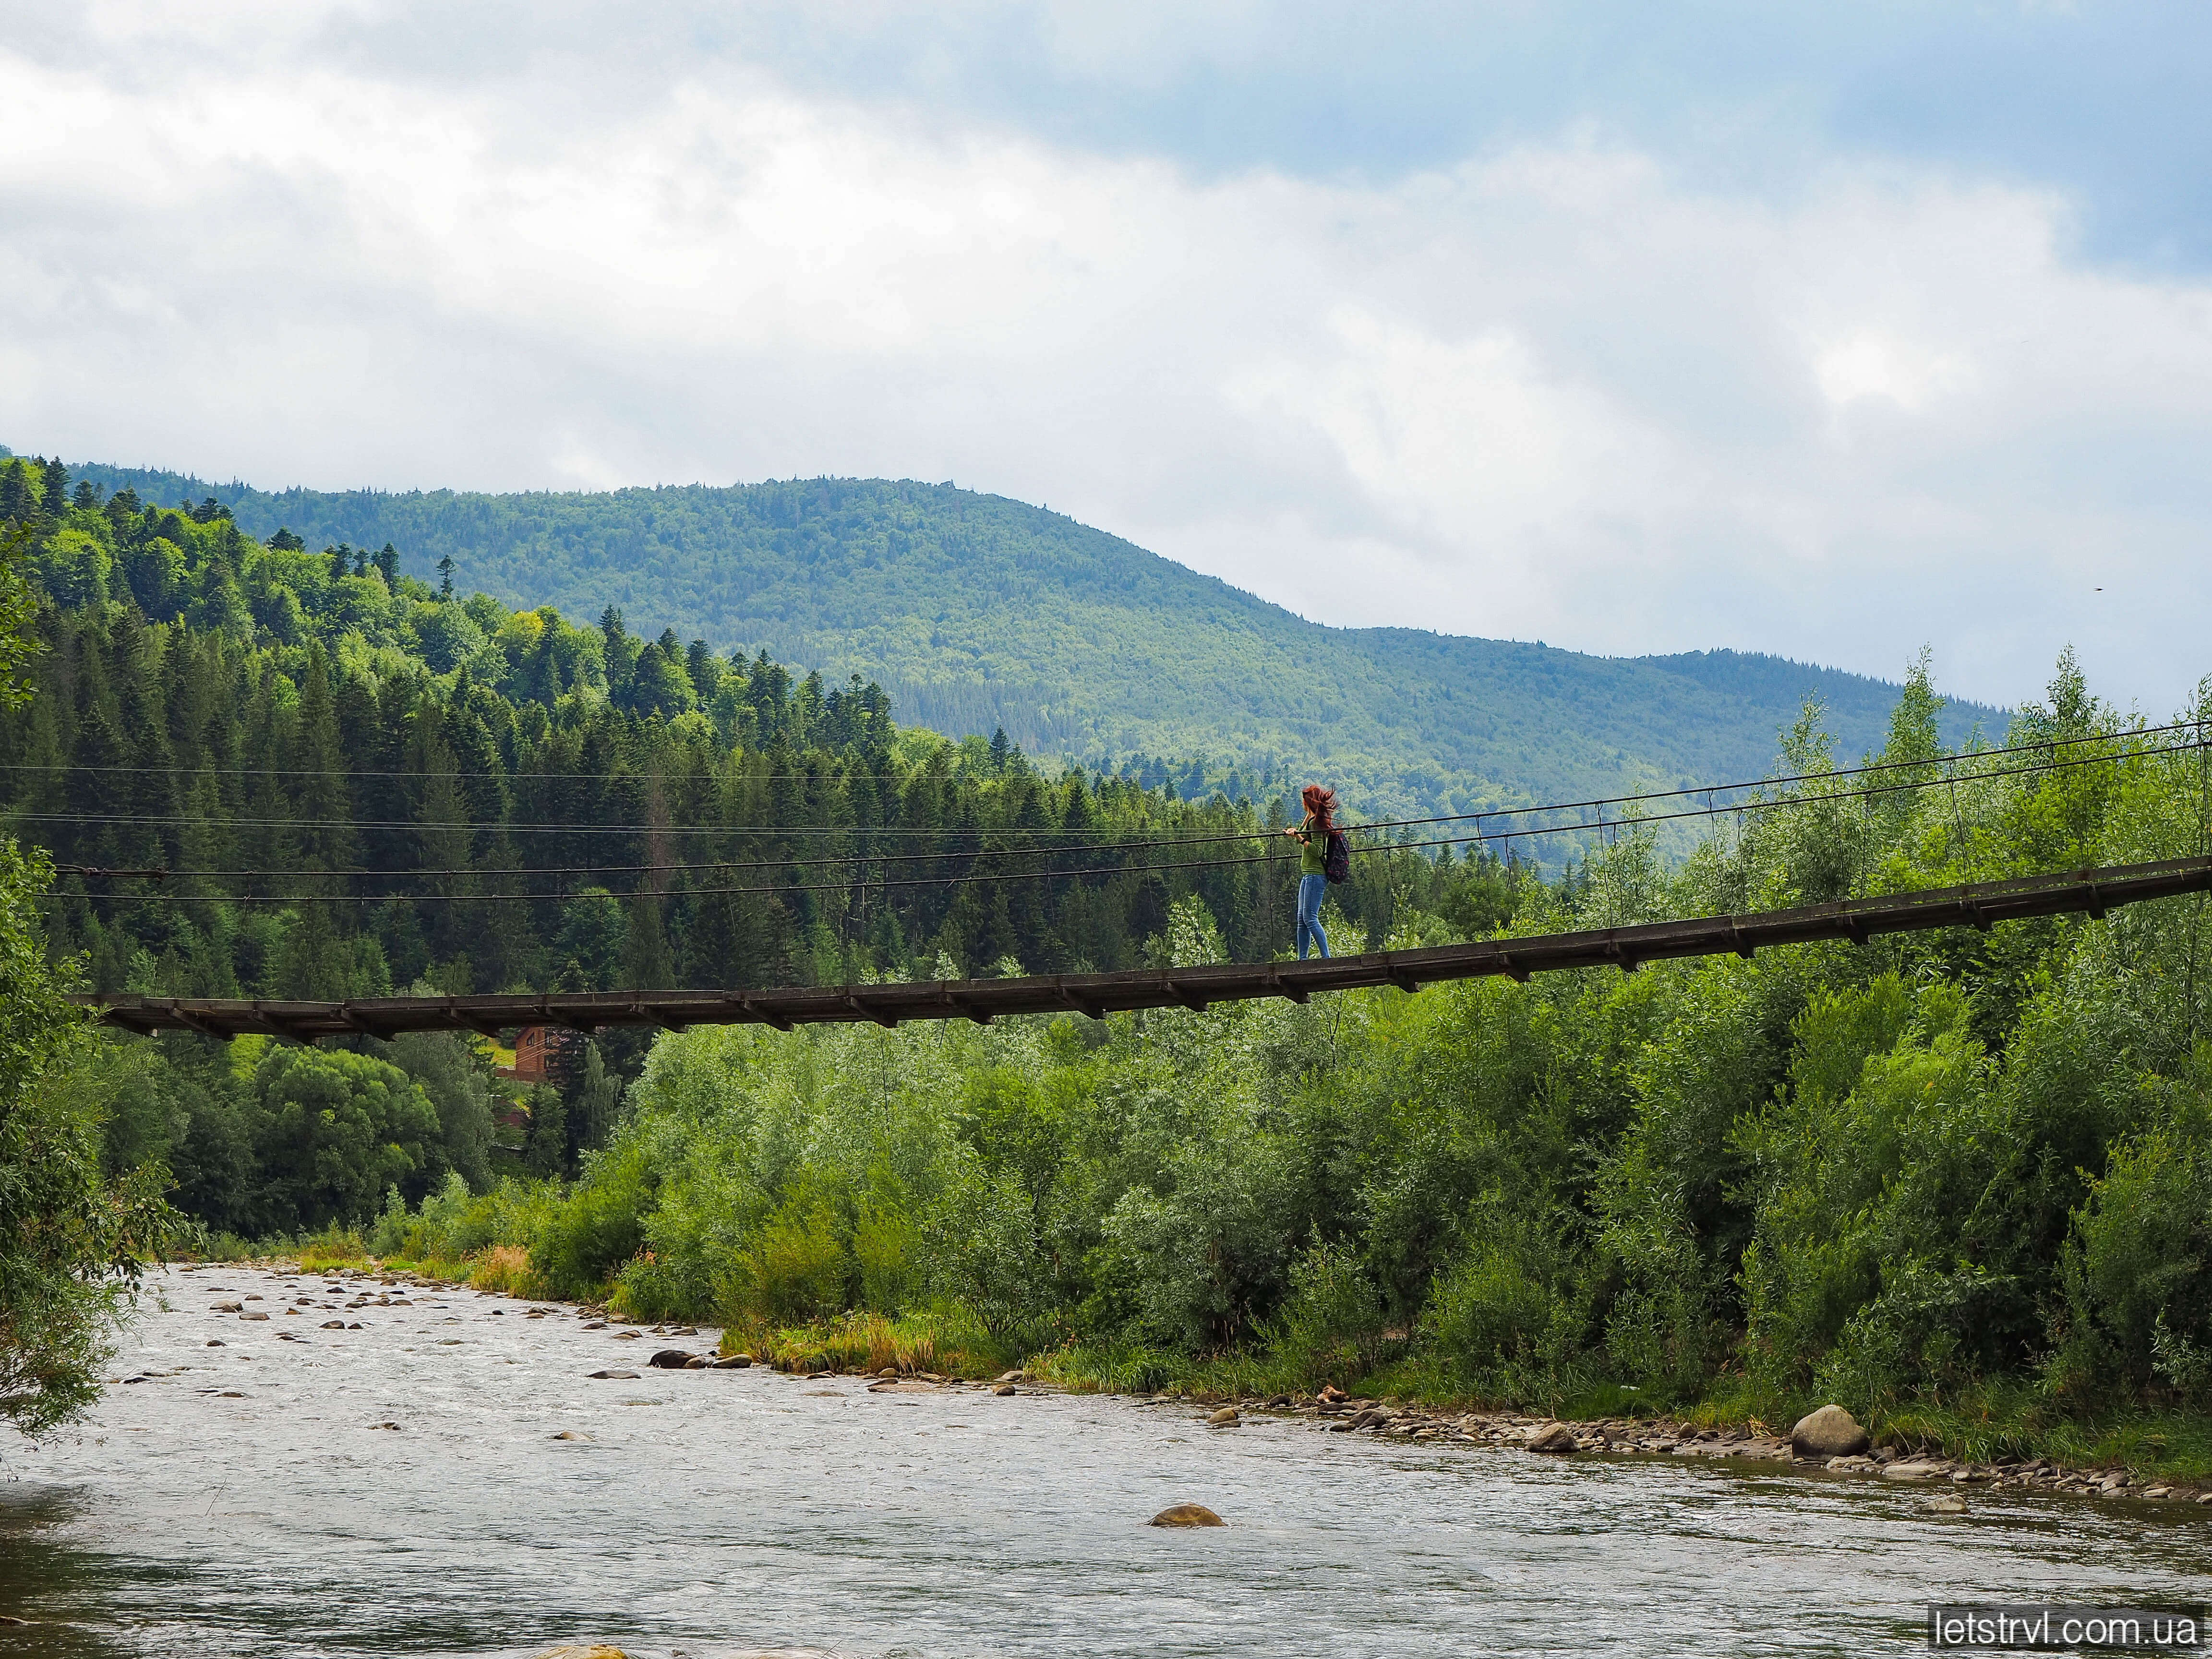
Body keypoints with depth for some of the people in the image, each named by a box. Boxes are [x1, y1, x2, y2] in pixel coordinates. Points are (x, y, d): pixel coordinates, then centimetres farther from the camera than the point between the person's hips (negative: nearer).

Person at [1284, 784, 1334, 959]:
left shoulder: (1316, 822, -13)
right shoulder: (1311, 820, 16)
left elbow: (1317, 851, -20)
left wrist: (1299, 838, -23)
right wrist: (1296, 834, 23)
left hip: (1315, 875, -10)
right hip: (1308, 874, 10)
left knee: (1310, 918, -13)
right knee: (1302, 919, 9)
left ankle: (1326, 958, -16)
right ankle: (1302, 959, 10)